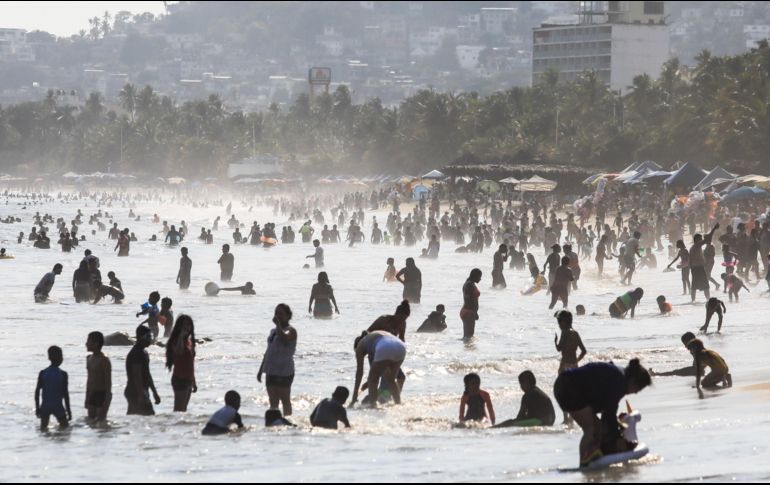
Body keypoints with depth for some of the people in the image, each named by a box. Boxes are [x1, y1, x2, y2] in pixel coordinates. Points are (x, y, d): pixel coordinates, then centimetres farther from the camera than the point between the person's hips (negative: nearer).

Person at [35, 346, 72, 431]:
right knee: (65, 427, 11)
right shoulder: (63, 374, -8)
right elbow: (65, 394, -6)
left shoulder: (42, 373, -1)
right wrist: (68, 411, 2)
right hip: (58, 407, -2)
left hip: (45, 407, 2)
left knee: (43, 427, 10)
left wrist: (37, 408, 11)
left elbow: (37, 392, 1)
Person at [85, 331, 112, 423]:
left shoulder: (104, 360, -13)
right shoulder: (89, 359, 11)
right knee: (91, 420, 7)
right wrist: (87, 398, 18)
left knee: (101, 420, -6)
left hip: (102, 395, -8)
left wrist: (107, 399, -18)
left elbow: (108, 381, -14)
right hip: (92, 395, 8)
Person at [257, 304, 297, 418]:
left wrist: (278, 324, -26)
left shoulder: (291, 331, -7)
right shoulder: (273, 331, 17)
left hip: (284, 371, -8)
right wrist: (261, 369, 21)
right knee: (273, 402, 8)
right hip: (271, 370, 8)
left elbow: (284, 338, -32)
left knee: (285, 400, -3)